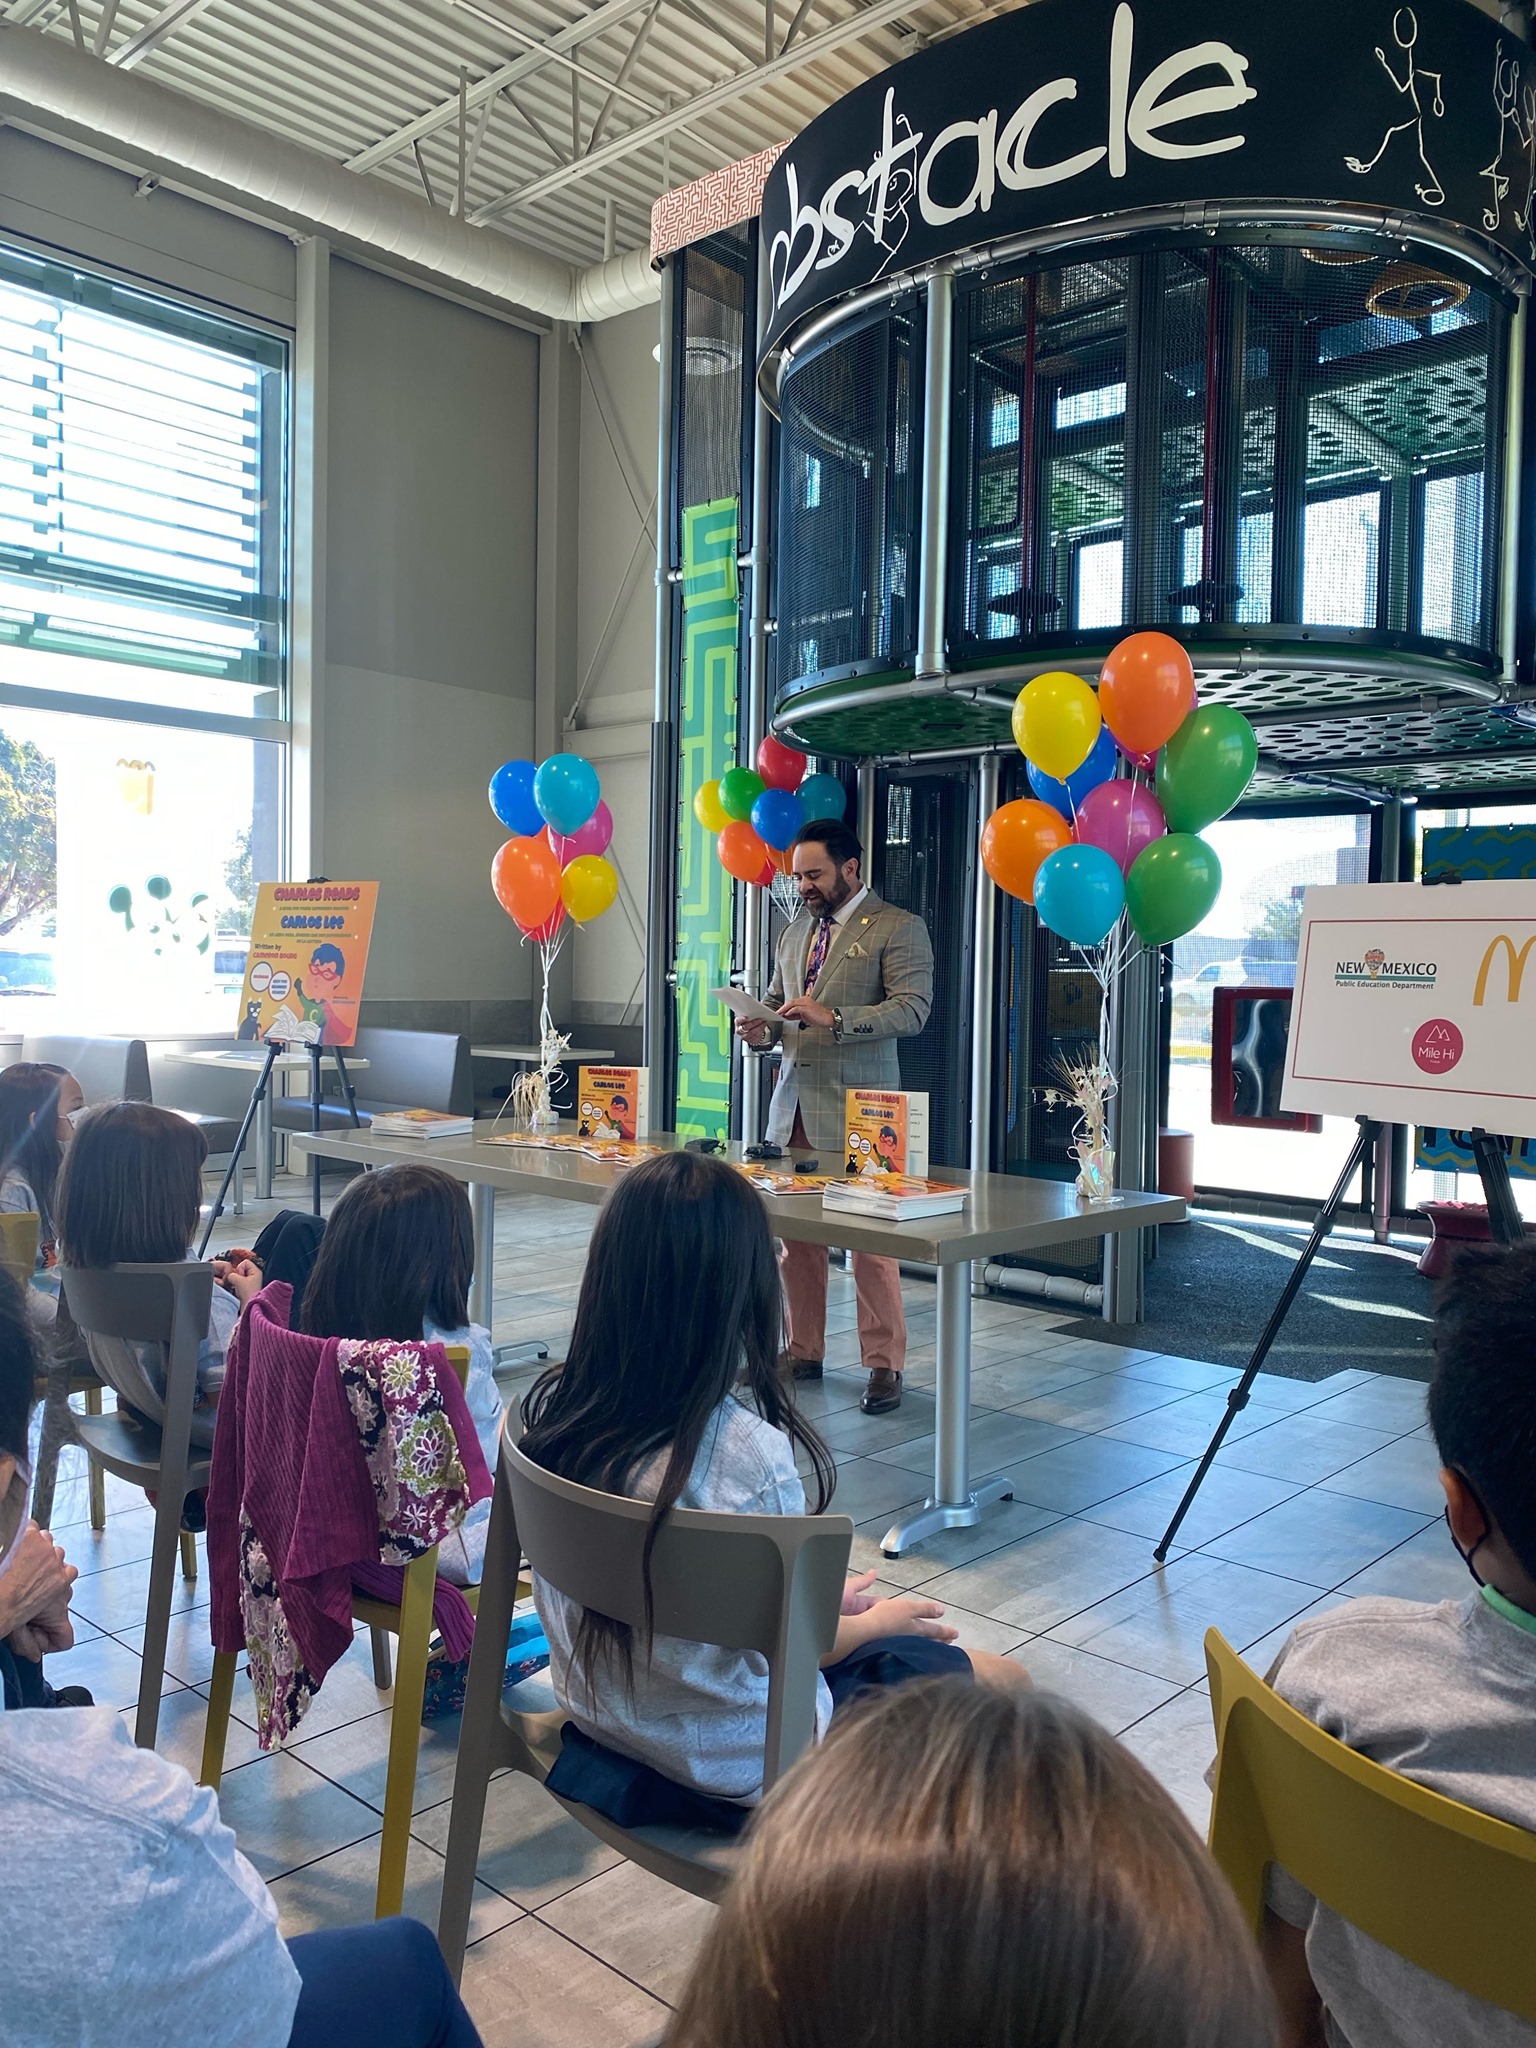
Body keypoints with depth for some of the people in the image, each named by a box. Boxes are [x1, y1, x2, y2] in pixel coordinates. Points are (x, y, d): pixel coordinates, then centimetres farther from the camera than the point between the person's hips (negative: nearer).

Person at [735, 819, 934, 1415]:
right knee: (794, 1236, 9)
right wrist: (761, 1027, 3)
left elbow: (913, 1007, -14)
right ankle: (802, 1351, 22)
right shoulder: (796, 932, 18)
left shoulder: (898, 928, -3)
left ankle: (884, 1364, 8)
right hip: (794, 1104, 6)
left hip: (856, 1111, -6)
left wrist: (833, 1019, -25)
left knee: (870, 1239, -3)